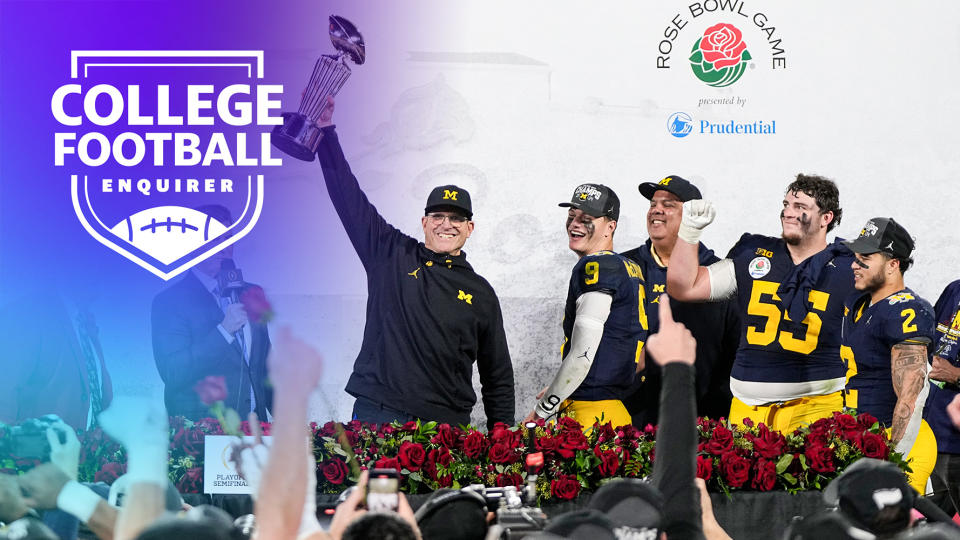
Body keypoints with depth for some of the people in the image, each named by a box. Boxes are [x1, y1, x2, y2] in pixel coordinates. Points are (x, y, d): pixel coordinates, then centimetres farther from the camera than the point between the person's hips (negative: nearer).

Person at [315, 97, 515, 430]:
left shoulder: (481, 293, 13)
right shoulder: (392, 255, 11)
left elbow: (498, 377, 15)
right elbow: (349, 198, 9)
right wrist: (326, 130, 3)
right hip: (375, 413, -1)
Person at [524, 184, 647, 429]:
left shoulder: (596, 267, -10)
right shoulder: (629, 267, 19)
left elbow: (582, 355, -16)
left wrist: (542, 410, -8)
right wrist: (558, 390, 25)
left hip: (594, 412, -9)